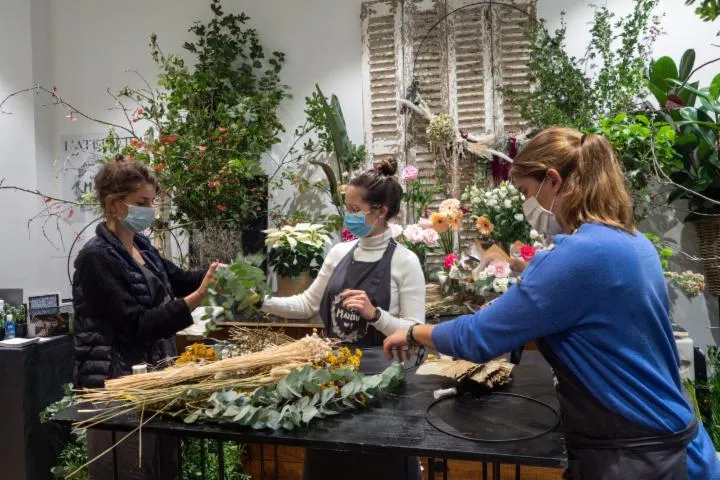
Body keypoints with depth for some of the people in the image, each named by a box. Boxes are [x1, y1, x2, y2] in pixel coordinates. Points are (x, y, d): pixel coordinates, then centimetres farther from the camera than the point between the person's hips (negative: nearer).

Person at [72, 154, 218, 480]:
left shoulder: (141, 246, 7)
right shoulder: (96, 257, -17)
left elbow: (177, 280, 20)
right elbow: (137, 324, -22)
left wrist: (213, 274, -1)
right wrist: (196, 299, -30)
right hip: (115, 383, -8)